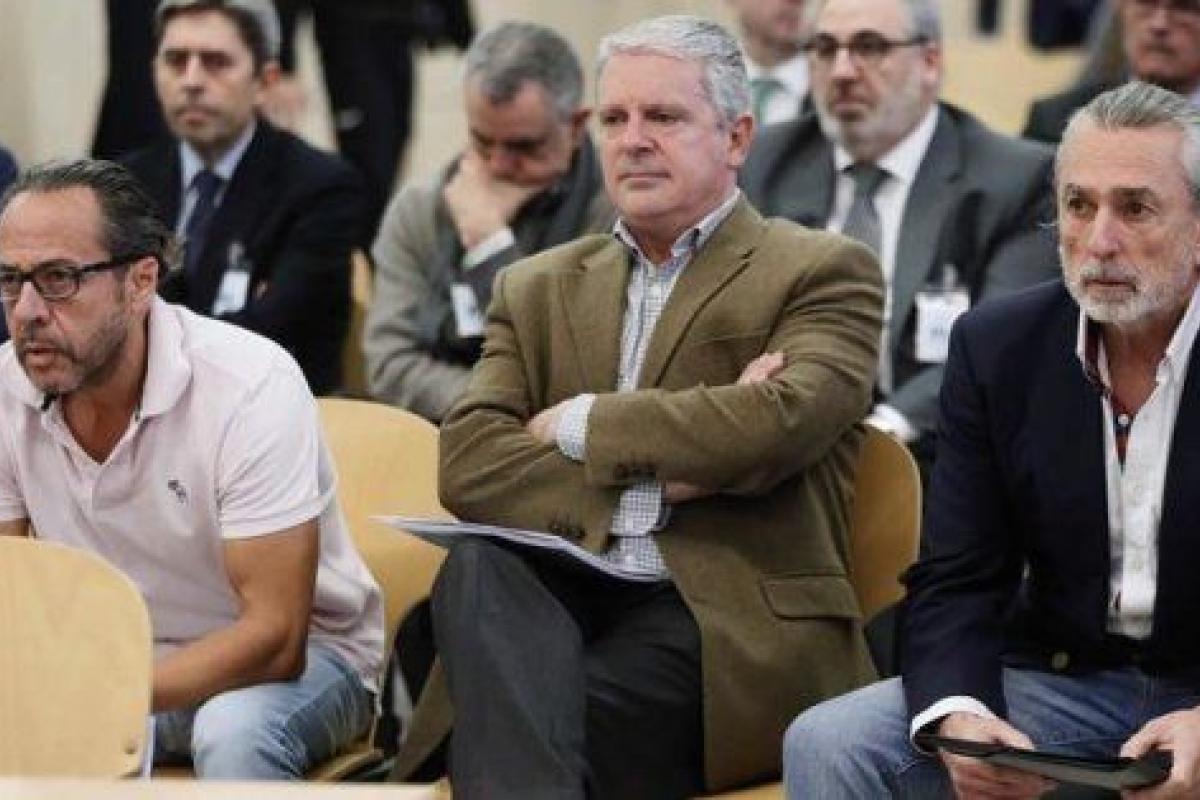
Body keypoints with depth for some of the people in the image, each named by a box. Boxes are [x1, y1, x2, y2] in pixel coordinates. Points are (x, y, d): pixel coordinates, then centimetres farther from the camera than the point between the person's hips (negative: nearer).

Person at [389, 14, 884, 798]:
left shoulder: (822, 272, 6)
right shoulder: (539, 288, 20)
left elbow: (777, 426, -15)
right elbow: (469, 464, 3)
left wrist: (581, 425, -3)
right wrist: (661, 465, -9)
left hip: (729, 626, -4)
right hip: (560, 600, 4)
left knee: (518, 728, -33)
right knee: (480, 568, -32)